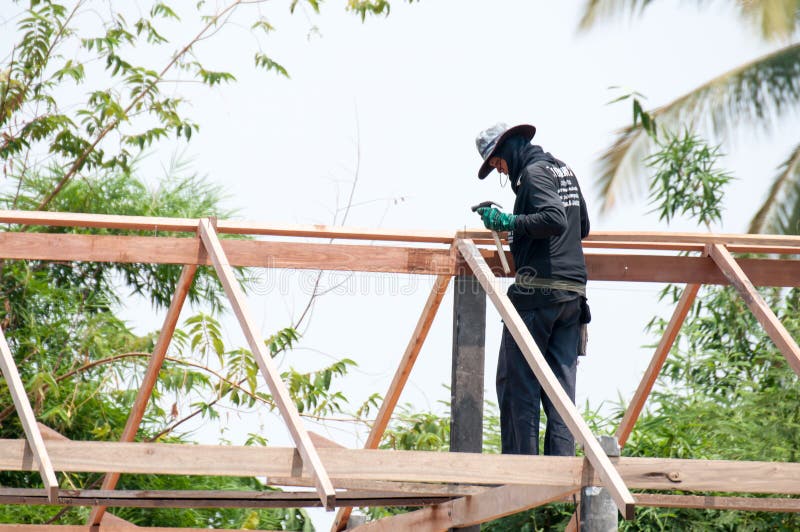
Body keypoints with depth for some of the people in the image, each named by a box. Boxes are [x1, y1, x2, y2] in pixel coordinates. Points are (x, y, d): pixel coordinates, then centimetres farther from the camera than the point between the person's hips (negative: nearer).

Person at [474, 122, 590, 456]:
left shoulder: (534, 172, -8)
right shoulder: (564, 170, 19)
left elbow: (555, 220, -23)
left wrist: (509, 222, -16)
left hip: (537, 291, -9)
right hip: (572, 292, 9)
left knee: (516, 382, -3)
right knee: (561, 385, 7)